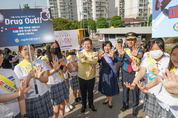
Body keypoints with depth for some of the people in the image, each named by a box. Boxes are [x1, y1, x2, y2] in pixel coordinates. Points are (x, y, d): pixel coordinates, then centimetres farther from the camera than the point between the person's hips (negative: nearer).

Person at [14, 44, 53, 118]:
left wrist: (39, 76, -27)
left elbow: (46, 79, -6)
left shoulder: (41, 62, 1)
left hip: (44, 95, 2)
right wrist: (29, 76, -24)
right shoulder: (18, 67, -6)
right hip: (29, 98, -2)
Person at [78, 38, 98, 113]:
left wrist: (86, 58, -32)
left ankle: (91, 104, 39)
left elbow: (95, 61, -22)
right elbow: (82, 61, -22)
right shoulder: (80, 53, -4)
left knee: (90, 92, 17)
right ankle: (84, 105, 37)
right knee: (83, 92, 16)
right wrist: (90, 60, -26)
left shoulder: (94, 53, -2)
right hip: (82, 76, 0)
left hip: (91, 76, 0)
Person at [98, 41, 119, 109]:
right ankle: (107, 98, 42)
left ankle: (110, 101, 29)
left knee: (111, 87, 6)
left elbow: (116, 61, -27)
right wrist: (100, 57, -43)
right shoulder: (102, 54, -3)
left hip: (111, 73, -2)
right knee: (105, 87, 16)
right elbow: (99, 61, -20)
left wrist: (112, 57, -50)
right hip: (104, 72, 2)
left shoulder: (113, 54, -8)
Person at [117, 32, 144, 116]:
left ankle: (135, 107, 31)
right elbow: (120, 58, -23)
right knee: (125, 89, 14)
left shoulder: (138, 50, -6)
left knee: (135, 90, 9)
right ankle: (125, 105, 37)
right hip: (126, 73, 2)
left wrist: (136, 55, -56)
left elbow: (140, 55, -30)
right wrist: (120, 55, -48)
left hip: (135, 73, -1)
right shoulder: (125, 50, -3)